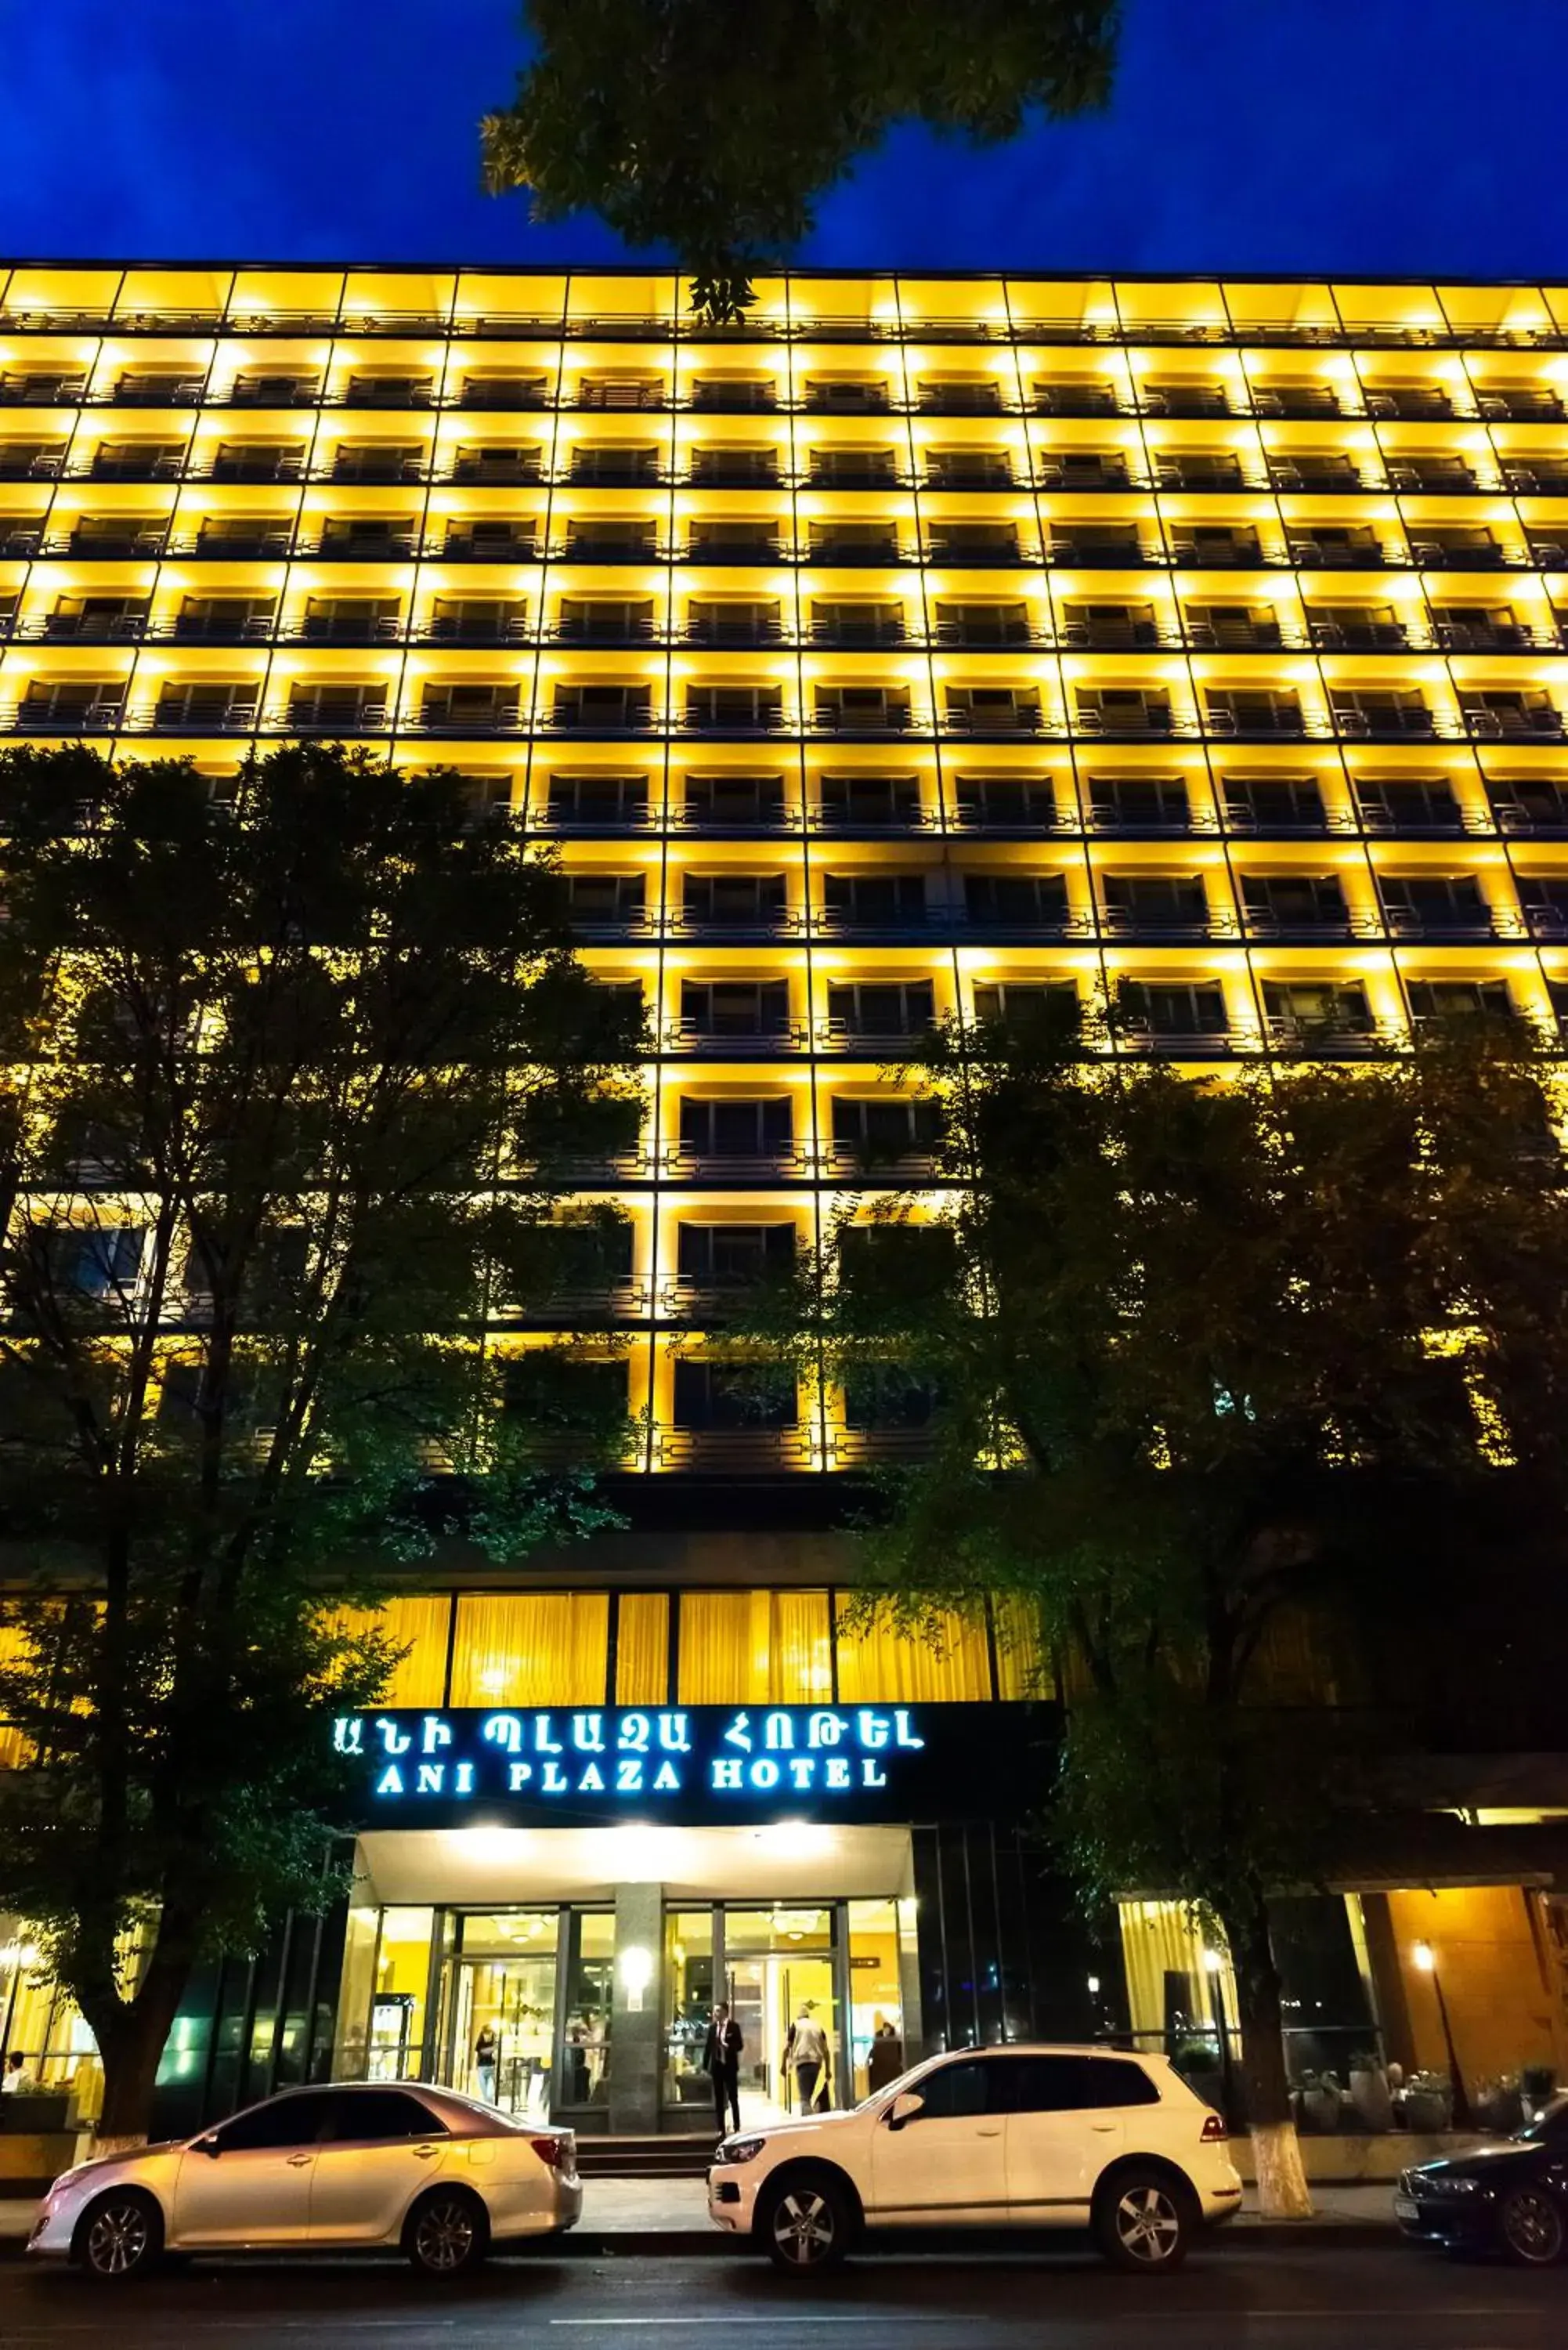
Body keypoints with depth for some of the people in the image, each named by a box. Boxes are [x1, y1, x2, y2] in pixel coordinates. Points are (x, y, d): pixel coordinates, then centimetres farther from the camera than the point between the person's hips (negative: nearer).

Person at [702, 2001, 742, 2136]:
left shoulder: (734, 2027, -3)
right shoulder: (712, 2028, 6)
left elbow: (740, 2045, -5)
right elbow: (708, 2047, 6)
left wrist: (729, 2046, -22)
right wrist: (705, 2066, 2)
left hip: (729, 2066, -3)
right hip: (716, 2066, 3)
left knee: (733, 2098, 3)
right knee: (718, 2099, 6)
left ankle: (737, 2128, 12)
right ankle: (721, 2129, 12)